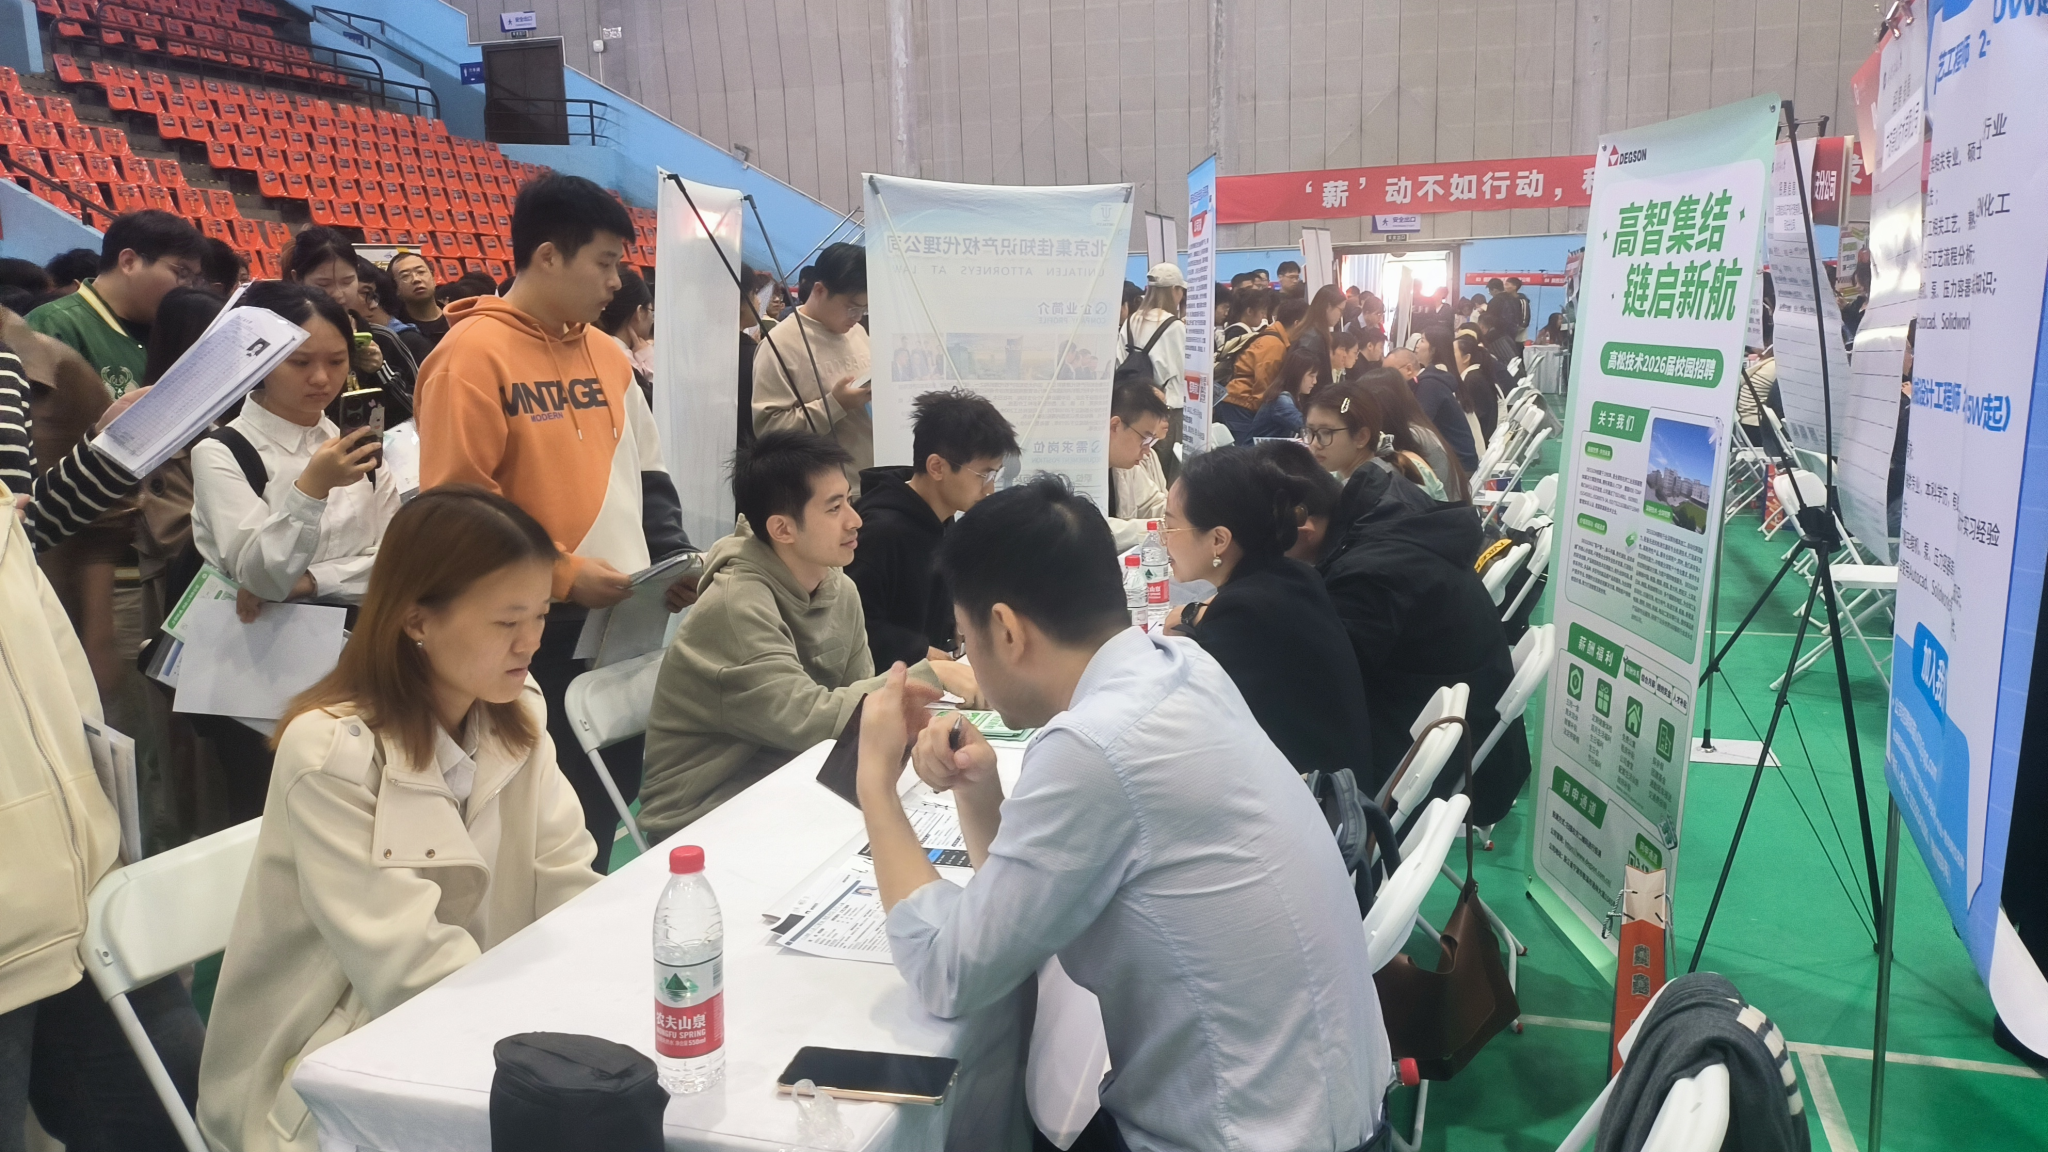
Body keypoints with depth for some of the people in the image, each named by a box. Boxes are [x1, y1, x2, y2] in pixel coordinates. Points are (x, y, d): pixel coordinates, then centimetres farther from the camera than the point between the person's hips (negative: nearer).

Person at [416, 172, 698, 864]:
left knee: (616, 802, 17)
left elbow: (646, 473, 19)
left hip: (626, 625, 8)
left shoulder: (605, 352, 12)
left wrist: (675, 560, 5)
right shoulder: (473, 354, -11)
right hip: (535, 638, -7)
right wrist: (560, 573, -18)